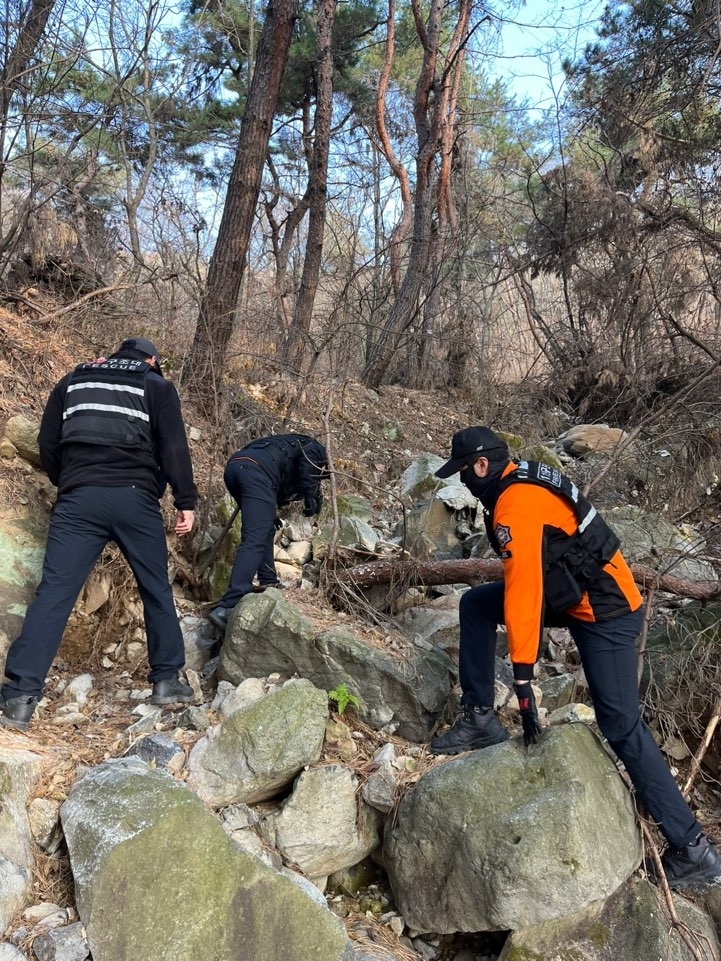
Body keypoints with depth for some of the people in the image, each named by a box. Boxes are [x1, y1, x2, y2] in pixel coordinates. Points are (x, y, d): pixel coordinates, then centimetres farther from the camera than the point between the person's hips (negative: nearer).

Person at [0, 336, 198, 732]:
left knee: (53, 593, -3)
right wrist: (186, 501, -1)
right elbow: (173, 446, 0)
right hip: (135, 497, -1)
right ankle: (166, 681, 19)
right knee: (156, 589, 13)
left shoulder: (72, 380, 22)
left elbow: (47, 444, 19)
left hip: (79, 498, 2)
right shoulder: (157, 385, 13)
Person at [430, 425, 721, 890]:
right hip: (571, 592, 10)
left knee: (622, 728, -6)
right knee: (476, 605, 7)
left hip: (606, 612, -10)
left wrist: (523, 678, -28)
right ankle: (481, 719, 13)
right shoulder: (521, 480, 5)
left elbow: (524, 592, -29)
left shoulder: (516, 505, -25)